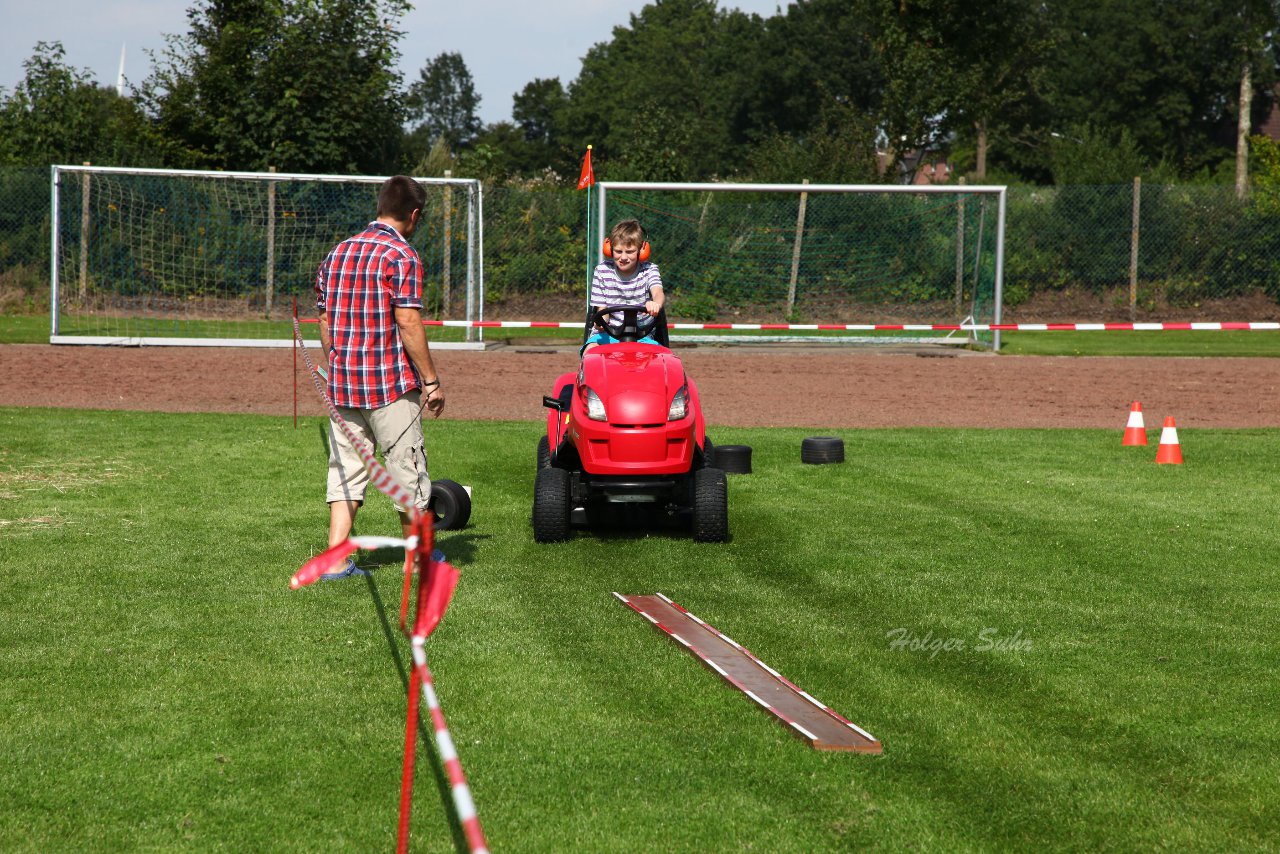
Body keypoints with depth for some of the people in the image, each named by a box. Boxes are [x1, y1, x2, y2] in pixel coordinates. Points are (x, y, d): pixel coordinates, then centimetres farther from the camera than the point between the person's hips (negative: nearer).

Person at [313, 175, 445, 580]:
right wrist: (431, 380, -11)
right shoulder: (401, 256, -11)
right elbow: (408, 323, -16)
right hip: (391, 384, -6)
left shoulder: (337, 253, 11)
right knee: (407, 471, 8)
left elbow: (325, 323, 13)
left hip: (342, 383, 6)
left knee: (345, 472, 9)